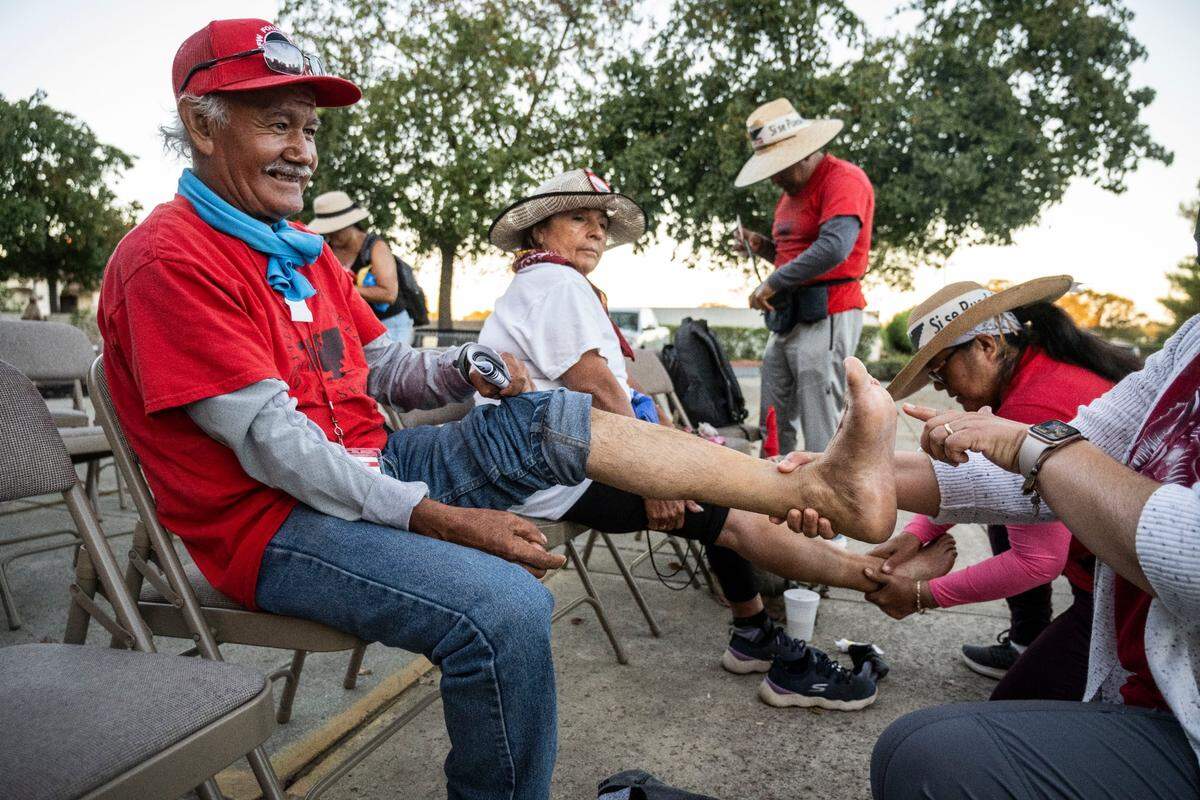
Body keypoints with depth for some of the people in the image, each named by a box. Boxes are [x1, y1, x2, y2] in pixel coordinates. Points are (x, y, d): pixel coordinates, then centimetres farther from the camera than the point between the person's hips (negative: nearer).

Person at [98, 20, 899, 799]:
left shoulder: (301, 249, 12)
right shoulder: (169, 258, -15)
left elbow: (387, 370, 14)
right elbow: (274, 449, -22)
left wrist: (469, 369, -8)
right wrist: (444, 519, -25)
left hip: (374, 470, 8)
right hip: (275, 523, -8)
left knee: (557, 419, -7)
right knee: (505, 604, -32)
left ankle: (816, 488, -11)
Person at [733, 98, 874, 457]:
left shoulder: (843, 179, -9)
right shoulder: (791, 191, 21)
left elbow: (833, 248, -24)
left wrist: (773, 283, -17)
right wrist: (762, 246, 10)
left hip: (826, 316, -9)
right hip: (786, 318, 9)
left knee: (821, 437, -9)